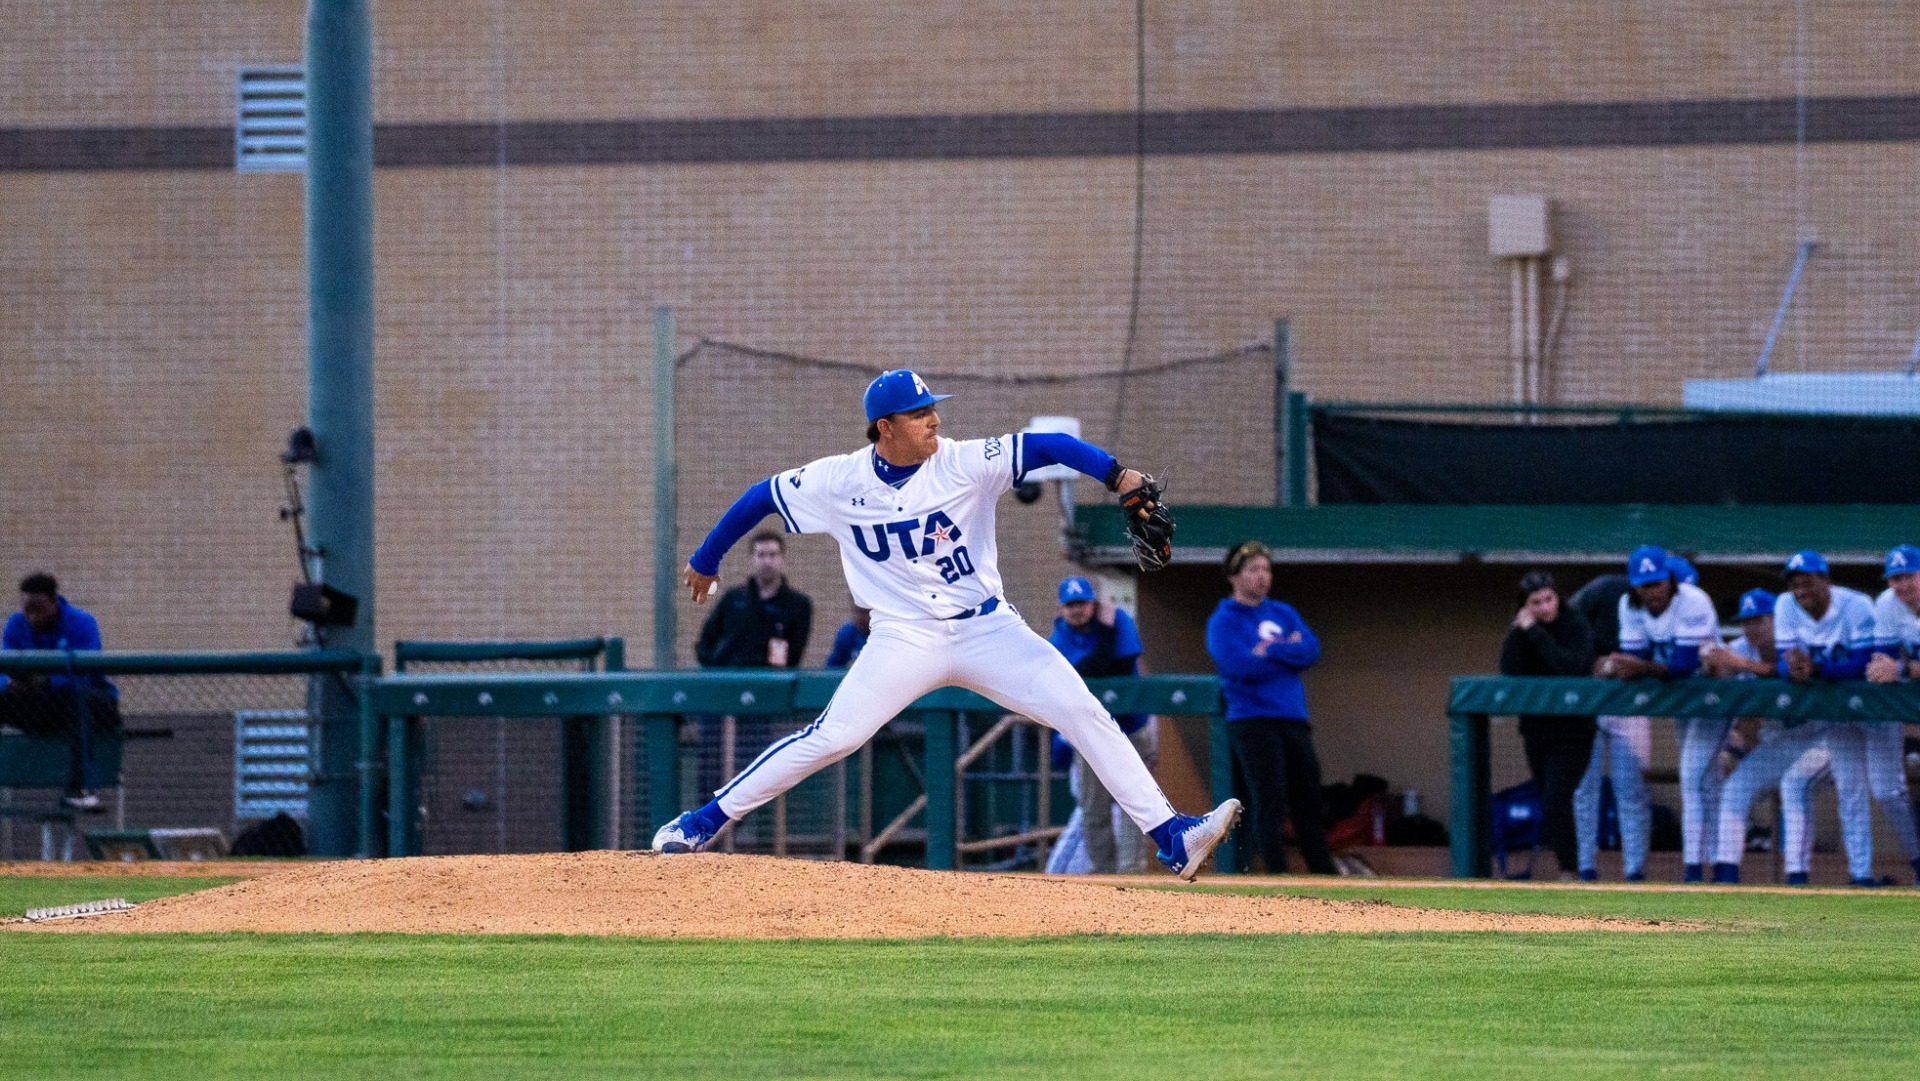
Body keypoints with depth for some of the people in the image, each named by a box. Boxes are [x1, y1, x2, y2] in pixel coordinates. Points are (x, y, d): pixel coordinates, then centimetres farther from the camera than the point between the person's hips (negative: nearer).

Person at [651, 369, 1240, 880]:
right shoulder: (839, 482, -4)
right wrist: (705, 562, 21)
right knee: (830, 737, -13)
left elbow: (1048, 447, -18)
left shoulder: (965, 463, -8)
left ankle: (1172, 838, -12)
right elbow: (760, 497, 11)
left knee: (1085, 714, -12)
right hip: (905, 640, -1)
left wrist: (1117, 476, -35)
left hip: (987, 628, 1)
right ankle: (701, 824, 0)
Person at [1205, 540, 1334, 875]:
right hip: (1253, 721, -6)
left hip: (1294, 719, 6)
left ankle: (1325, 875, 14)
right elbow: (1241, 665, -16)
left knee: (1309, 802, 8)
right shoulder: (1223, 621, -1)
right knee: (1270, 803, -12)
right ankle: (1278, 879, -14)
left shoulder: (1284, 614, 17)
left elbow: (1311, 651, 1)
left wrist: (1270, 650, -10)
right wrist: (1289, 652, -5)